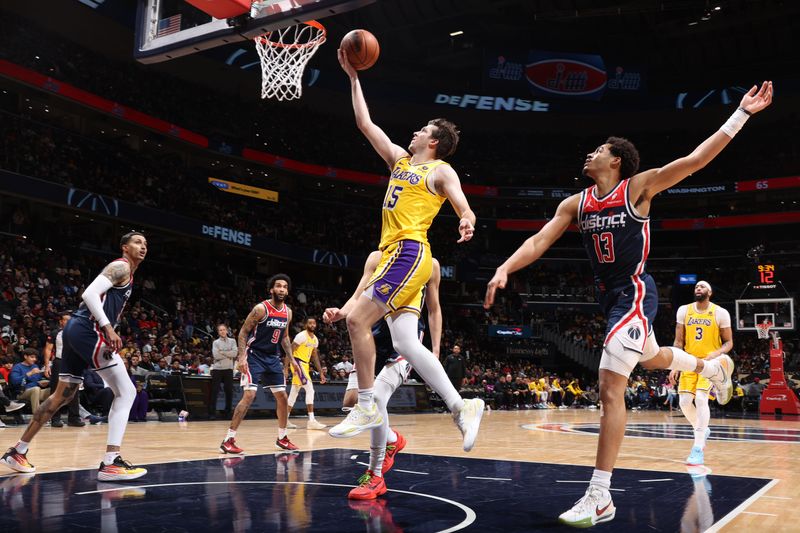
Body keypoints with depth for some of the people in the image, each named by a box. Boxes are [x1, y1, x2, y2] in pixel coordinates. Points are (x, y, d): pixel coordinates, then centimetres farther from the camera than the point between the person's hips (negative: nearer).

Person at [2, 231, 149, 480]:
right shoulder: (121, 266, -5)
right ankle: (110, 463, -17)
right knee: (126, 392, -11)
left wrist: (108, 331, 23)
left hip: (77, 329, 10)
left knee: (63, 395, 20)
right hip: (88, 330, -10)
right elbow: (89, 294, -19)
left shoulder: (125, 273, 25)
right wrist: (108, 328, -25)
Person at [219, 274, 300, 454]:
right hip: (254, 356, -7)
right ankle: (228, 440, -11)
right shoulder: (261, 308, -15)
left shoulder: (288, 312, 4)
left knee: (282, 397, 8)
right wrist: (242, 357, -21)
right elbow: (243, 332, -12)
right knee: (249, 395, -17)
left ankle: (282, 438, 24)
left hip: (273, 358, 7)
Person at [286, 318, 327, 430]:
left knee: (294, 393, 13)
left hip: (305, 365, 9)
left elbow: (315, 357, 19)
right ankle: (311, 421, -20)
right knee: (310, 389, -17)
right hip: (298, 363, -9)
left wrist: (321, 373, 17)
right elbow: (290, 351, -15)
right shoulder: (301, 336, -14)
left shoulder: (315, 339, 11)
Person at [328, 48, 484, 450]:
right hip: (397, 254, 8)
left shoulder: (441, 171, 3)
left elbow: (463, 206, -11)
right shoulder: (400, 160, 23)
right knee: (405, 344, -1)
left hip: (408, 251, -8)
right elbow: (365, 124, 26)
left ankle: (367, 408, -7)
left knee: (357, 320, -15)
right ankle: (461, 406, 0)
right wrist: (353, 77, 27)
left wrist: (467, 221, -36)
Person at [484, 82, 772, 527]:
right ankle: (715, 366, 64)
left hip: (635, 294, -8)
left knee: (611, 388, -16)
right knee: (652, 359, 31)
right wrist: (505, 270, -17)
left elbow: (696, 159, -14)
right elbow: (539, 242, -2)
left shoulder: (638, 187, -8)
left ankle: (600, 498, -12)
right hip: (610, 296, 8)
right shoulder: (576, 204, 6)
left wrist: (741, 114, -17)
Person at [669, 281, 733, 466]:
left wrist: (716, 353, -20)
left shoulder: (720, 313, -6)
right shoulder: (684, 311, 2)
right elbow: (678, 341, 6)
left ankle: (698, 449, -19)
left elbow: (728, 342, 0)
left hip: (711, 362, -4)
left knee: (701, 398, -22)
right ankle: (703, 431, 27)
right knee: (684, 402, -4)